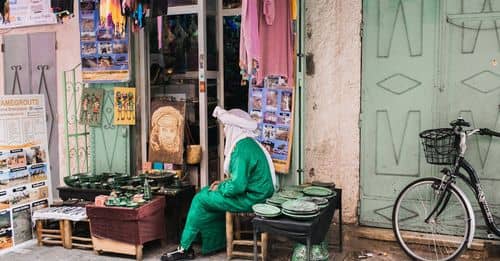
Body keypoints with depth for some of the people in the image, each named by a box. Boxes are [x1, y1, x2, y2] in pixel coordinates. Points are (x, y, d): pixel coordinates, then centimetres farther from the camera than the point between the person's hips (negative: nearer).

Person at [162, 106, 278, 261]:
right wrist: (223, 184, 7)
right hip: (253, 192, 10)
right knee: (205, 193, 13)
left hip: (250, 199, -10)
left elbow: (237, 185, -28)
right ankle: (212, 245, 17)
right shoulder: (247, 143, 11)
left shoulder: (243, 148, -22)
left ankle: (184, 249, 6)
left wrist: (220, 189, -9)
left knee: (200, 200, -6)